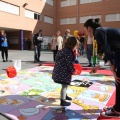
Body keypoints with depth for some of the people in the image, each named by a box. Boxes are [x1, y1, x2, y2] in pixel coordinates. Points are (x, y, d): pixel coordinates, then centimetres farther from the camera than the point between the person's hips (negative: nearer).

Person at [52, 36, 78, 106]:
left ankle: (64, 96, 47)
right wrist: (73, 71, -7)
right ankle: (63, 101, 11)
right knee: (65, 86, 0)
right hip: (63, 72, -11)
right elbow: (69, 64, -20)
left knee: (65, 85, 27)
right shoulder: (69, 53, -23)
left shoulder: (65, 50, 10)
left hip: (60, 71, 11)